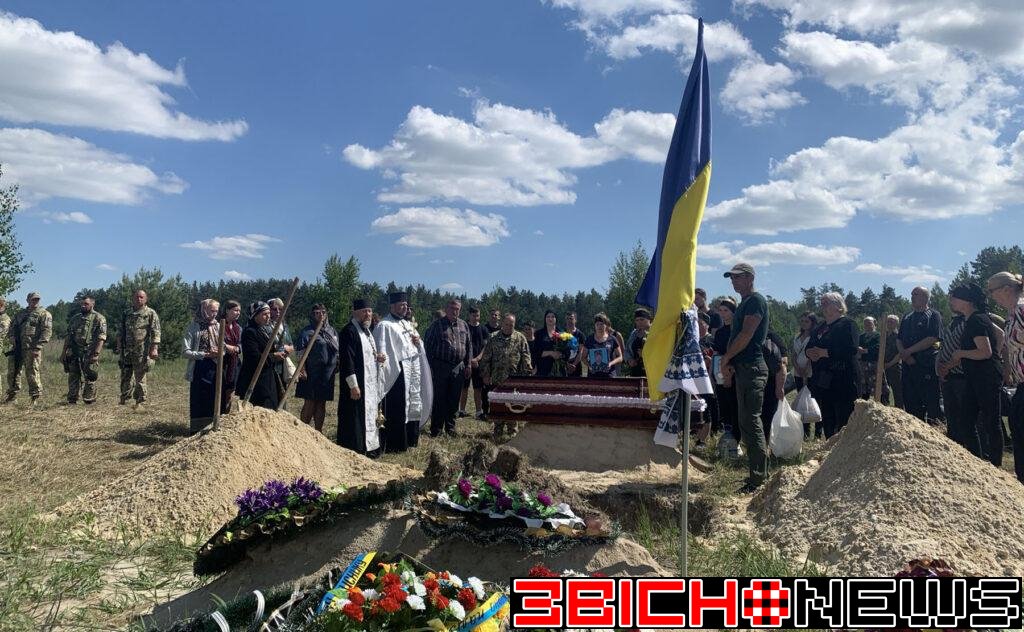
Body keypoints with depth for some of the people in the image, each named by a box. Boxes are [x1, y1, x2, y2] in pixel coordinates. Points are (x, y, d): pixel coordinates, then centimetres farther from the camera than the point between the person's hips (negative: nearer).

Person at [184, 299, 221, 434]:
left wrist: (221, 352, -9)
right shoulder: (194, 327, -3)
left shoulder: (218, 326, 8)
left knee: (215, 402, 6)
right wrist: (205, 354, -18)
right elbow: (186, 352, -7)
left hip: (215, 370, 3)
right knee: (199, 402, 1)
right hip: (199, 371, -3)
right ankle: (196, 432, 12)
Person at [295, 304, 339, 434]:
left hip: (327, 374, 5)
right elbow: (300, 354, -7)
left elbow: (337, 351, 19)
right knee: (309, 403, -2)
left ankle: (318, 431, 18)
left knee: (322, 403, 10)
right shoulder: (307, 331, -3)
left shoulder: (332, 331, 13)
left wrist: (336, 367, 9)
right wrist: (303, 371, -15)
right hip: (311, 373, -5)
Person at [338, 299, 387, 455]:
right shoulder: (349, 331, -14)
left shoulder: (366, 330, 14)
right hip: (357, 385, -10)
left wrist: (377, 357, 2)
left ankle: (370, 448, 22)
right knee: (356, 418, -5)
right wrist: (353, 385, -23)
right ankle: (356, 451, 2)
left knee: (369, 416, 14)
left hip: (370, 384, 10)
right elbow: (346, 360, -20)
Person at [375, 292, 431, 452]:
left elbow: (419, 348, 24)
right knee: (396, 410, -6)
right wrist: (386, 372, -22)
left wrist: (418, 342, 1)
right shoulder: (385, 325, -7)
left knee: (413, 407, 12)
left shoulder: (408, 324, 18)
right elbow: (382, 351, -13)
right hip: (397, 374, -8)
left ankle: (410, 441, 22)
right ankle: (395, 445, 0)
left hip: (413, 373, 8)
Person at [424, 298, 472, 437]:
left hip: (458, 368, 4)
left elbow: (469, 345, 16)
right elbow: (427, 344, -2)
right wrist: (429, 365, -6)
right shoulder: (437, 324, -2)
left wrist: (468, 364, 9)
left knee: (454, 400, 9)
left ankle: (450, 427, 20)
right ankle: (436, 429, 9)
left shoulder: (464, 325, 11)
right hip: (440, 367, -4)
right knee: (439, 399, 1)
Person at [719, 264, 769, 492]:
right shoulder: (744, 304, 21)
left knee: (751, 422, -10)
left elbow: (746, 335, -18)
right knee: (748, 422, 13)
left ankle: (759, 479, -6)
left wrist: (726, 358, -9)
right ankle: (760, 474, 21)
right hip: (742, 368, 10)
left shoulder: (756, 301, -9)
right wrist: (729, 362, 7)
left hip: (752, 368, -10)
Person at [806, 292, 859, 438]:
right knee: (827, 419, 10)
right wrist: (810, 352, -2)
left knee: (844, 420, -7)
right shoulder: (820, 328, 21)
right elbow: (809, 347, 22)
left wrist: (825, 352, -18)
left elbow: (851, 349, -17)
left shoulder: (847, 324, -4)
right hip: (822, 381, 8)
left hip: (842, 381, -8)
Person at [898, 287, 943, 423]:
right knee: (910, 401, 7)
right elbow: (898, 340, 15)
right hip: (908, 365, 6)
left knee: (931, 402, -6)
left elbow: (932, 339, -12)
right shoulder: (907, 318, 20)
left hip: (927, 365, -6)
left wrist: (909, 351, -12)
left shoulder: (933, 316, 1)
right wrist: (904, 354, -6)